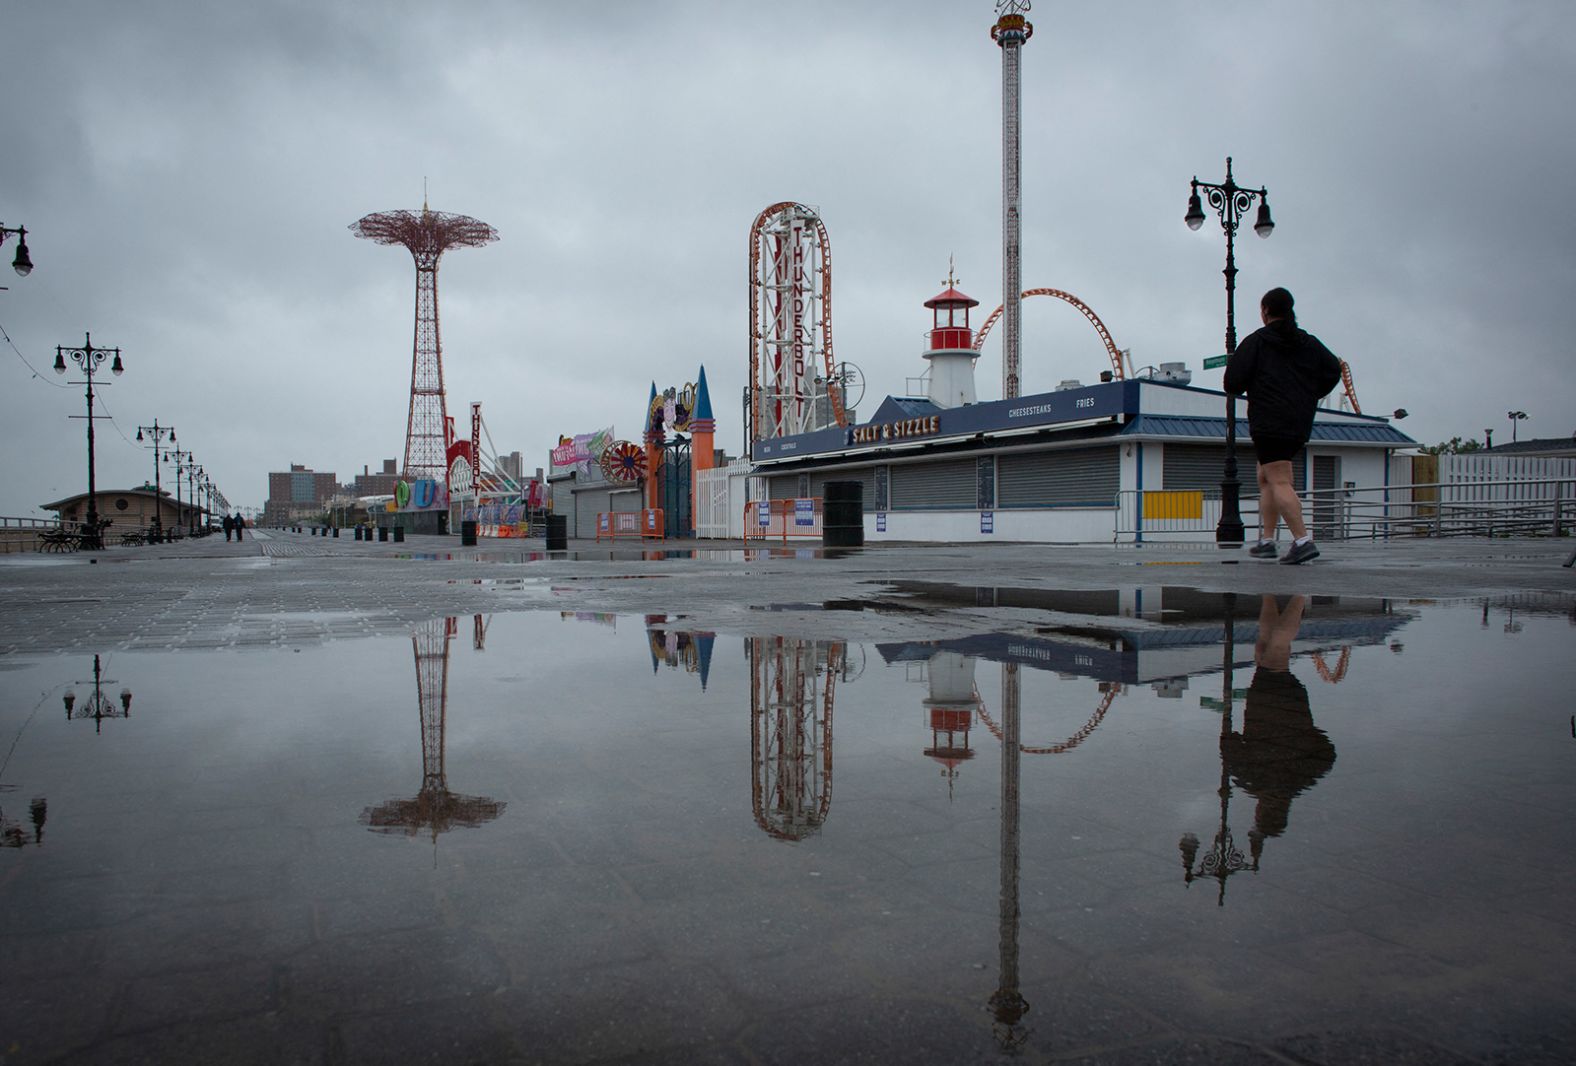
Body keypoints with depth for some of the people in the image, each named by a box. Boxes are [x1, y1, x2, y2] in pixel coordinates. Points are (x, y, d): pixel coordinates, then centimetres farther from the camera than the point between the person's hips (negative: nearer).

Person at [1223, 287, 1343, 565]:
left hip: (1269, 423, -7)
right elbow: (1333, 370, 7)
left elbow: (1233, 382, -9)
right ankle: (1266, 541, 18)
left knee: (1280, 482, -12)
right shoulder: (1309, 342, 15)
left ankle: (1303, 540, -25)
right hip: (1300, 425, 7)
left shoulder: (1256, 341, -1)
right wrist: (1310, 396, 19)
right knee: (1265, 478, 18)